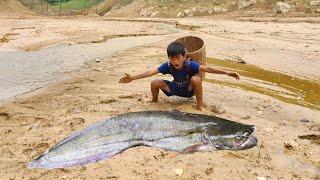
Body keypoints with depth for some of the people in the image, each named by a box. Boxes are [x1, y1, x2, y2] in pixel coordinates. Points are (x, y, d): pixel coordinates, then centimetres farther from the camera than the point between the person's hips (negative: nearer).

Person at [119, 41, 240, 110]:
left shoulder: (190, 64, -30)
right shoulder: (168, 65, -23)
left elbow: (207, 69, -39)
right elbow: (151, 72, -23)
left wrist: (227, 73, -48)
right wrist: (132, 78, -29)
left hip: (189, 90, -2)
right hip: (175, 89, 3)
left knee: (196, 79, -37)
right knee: (155, 83, -19)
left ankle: (200, 105, -14)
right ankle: (154, 103, 13)